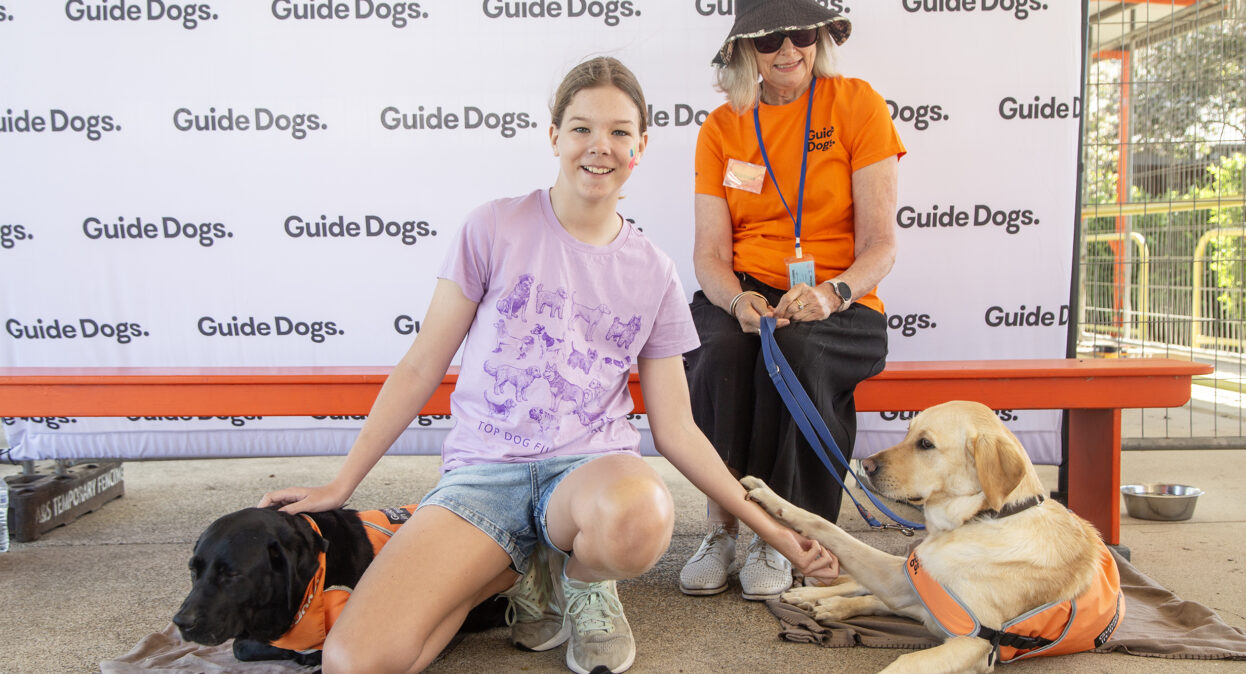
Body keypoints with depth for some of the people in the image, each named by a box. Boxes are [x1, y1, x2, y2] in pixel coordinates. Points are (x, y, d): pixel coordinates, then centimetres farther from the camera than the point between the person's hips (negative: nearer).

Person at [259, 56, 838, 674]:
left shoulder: (653, 274, 8)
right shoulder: (496, 228, 1)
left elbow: (675, 429, 10)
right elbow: (421, 368, 6)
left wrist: (770, 529, 4)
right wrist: (341, 483, 4)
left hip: (592, 464, 1)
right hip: (481, 471, 0)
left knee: (638, 518, -40)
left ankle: (582, 582, -1)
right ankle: (520, 573, 5)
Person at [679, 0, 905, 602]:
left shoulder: (856, 104, 1)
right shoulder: (721, 128, 9)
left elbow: (879, 245, -4)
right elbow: (710, 252, 2)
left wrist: (832, 293, -24)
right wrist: (739, 302, -21)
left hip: (838, 304, -2)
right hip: (741, 298, 2)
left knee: (793, 349, -35)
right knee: (721, 351, -33)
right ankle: (720, 528, -21)